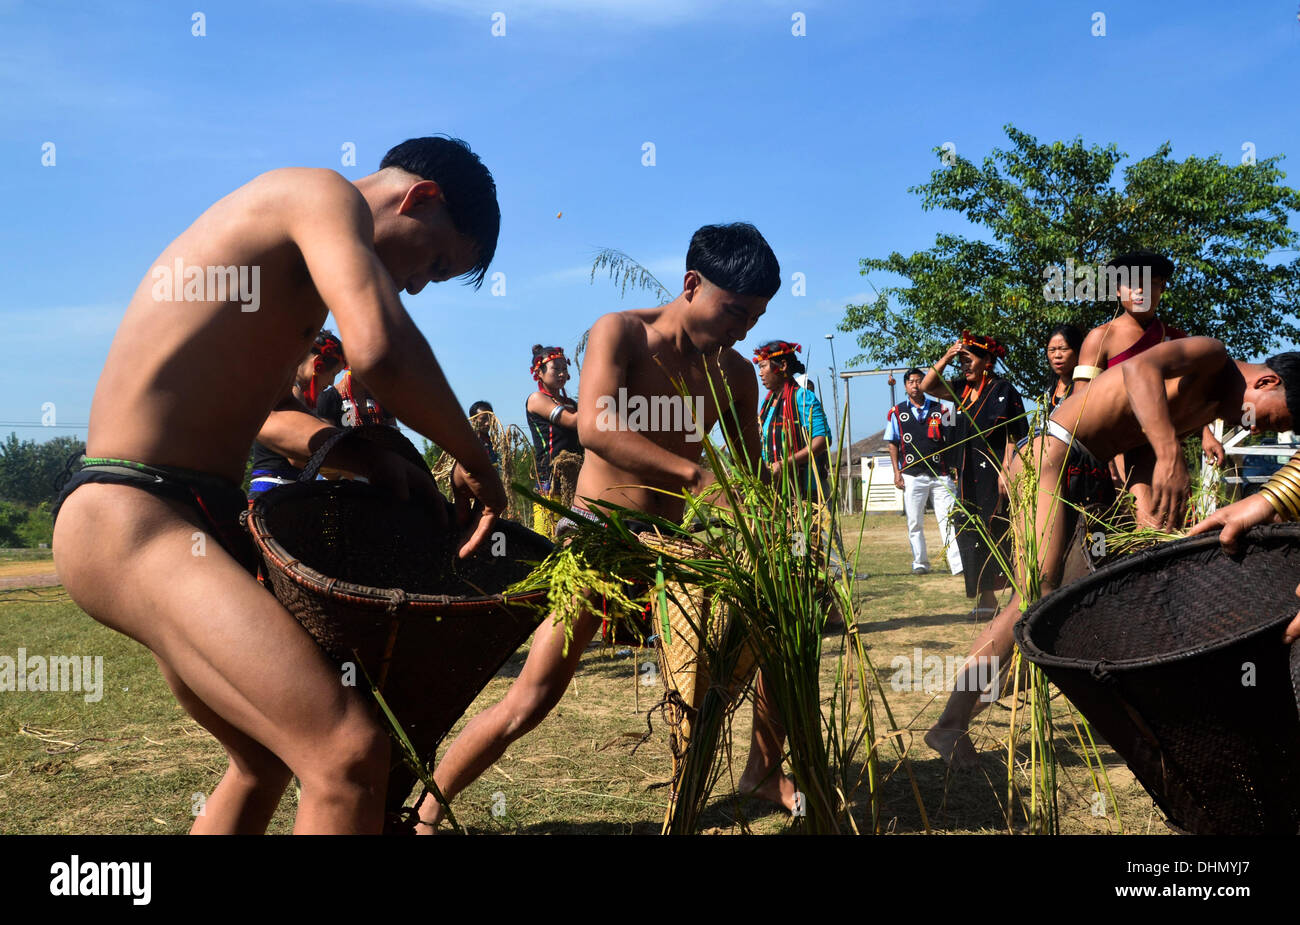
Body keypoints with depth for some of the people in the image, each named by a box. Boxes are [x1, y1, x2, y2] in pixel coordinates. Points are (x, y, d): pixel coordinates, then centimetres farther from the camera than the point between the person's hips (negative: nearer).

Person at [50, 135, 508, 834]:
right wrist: (478, 466, -9)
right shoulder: (327, 195, -7)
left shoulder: (292, 247, 23)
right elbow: (380, 352, -25)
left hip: (187, 516, 11)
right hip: (132, 521, -11)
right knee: (350, 754, -23)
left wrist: (364, 457, 16)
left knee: (265, 760, 25)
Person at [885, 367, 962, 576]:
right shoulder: (897, 412, 8)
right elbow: (893, 444, 9)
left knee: (949, 520, -6)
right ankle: (920, 563, 18)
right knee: (915, 523, 6)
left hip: (941, 474, 0)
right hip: (912, 475, 0)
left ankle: (958, 564, -8)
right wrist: (897, 472, 1)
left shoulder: (940, 410, 9)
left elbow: (951, 439, 12)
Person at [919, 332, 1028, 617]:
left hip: (994, 475, -7)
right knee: (972, 535, 5)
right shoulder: (964, 389, 12)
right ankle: (986, 598, 12)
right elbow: (927, 386, 12)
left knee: (999, 534, -7)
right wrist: (946, 358, 1)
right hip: (968, 478, 7)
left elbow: (1014, 436, -10)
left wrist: (1005, 472, -18)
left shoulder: (1004, 390, -6)